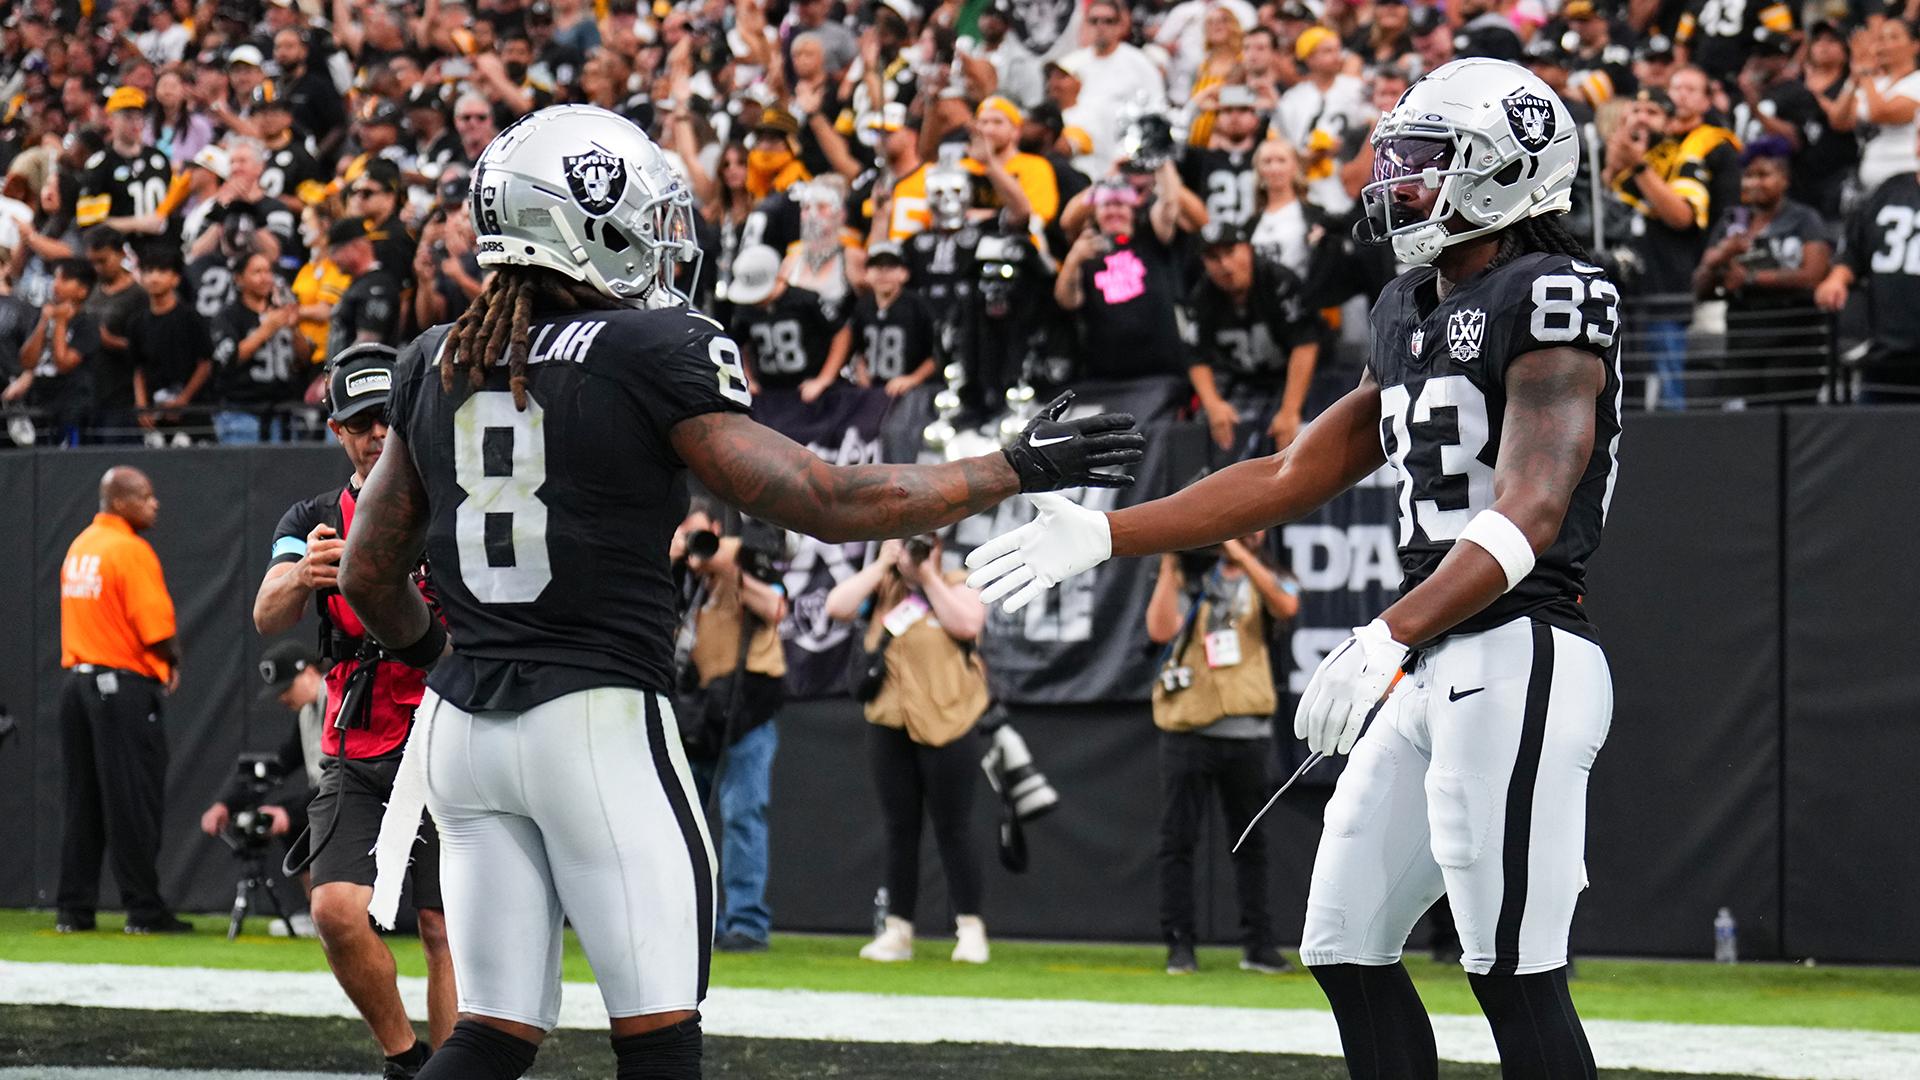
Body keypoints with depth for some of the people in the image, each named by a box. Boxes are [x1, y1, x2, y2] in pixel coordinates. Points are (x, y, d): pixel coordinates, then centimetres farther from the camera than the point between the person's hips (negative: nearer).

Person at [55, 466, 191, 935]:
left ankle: (73, 909, 12)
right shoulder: (131, 550, -13)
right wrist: (172, 664, 2)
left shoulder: (78, 547, 13)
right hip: (125, 685, -8)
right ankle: (144, 910, -3)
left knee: (82, 802, 11)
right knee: (133, 803, -4)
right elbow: (156, 628, -19)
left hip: (77, 681, 8)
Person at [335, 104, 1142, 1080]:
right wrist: (1018, 471, 1)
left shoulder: (436, 366, 9)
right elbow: (829, 504, -8)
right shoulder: (651, 355, -8)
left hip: (463, 728, 6)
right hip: (596, 717, -6)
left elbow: (369, 575, 16)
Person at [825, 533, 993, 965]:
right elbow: (836, 607, -6)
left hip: (945, 725, -3)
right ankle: (898, 930, 11)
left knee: (952, 827, -2)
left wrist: (929, 578, -13)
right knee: (899, 828, 7)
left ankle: (970, 929, 3)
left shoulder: (958, 586, 1)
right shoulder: (882, 589, 8)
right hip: (890, 726, 3)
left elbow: (968, 624, -18)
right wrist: (881, 565, -7)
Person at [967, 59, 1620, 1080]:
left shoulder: (1549, 302, -11)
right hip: (1433, 670, 10)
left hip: (1520, 660, -10)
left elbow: (1528, 516, -22)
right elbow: (1290, 479, 23)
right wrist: (1102, 534, 19)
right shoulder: (1410, 315, 18)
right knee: (1346, 948, 10)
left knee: (1515, 972, -12)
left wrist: (1388, 636, -34)